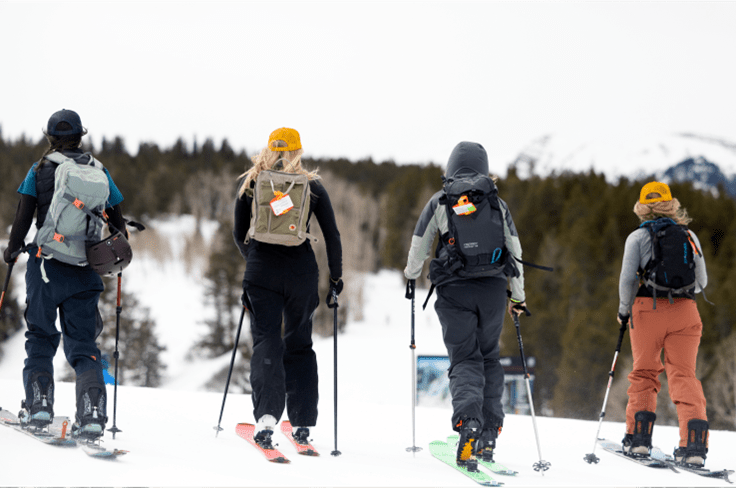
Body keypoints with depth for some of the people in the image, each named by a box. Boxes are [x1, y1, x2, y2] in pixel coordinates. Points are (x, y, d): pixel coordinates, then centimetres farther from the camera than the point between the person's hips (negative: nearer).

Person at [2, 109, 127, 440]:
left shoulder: (39, 170, 0)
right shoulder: (99, 171, 6)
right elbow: (117, 221, 9)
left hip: (47, 266, -2)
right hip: (85, 272, 2)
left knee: (40, 336, 12)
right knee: (83, 343, 6)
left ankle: (38, 404, 1)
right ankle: (92, 412, -11)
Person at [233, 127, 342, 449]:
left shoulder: (251, 183, 5)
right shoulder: (312, 185, 4)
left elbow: (239, 235, 12)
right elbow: (332, 235, 3)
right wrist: (336, 277, 14)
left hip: (262, 269, -1)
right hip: (302, 272, 1)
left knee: (266, 342, -2)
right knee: (299, 344, 14)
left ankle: (266, 416, -24)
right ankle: (302, 425, 14)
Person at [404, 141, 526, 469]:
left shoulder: (439, 202, 4)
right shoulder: (498, 204, 10)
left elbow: (418, 247, 9)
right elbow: (515, 251, 12)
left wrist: (411, 274, 31)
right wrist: (518, 296, 22)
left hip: (454, 289, -2)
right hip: (493, 289, 2)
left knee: (465, 359, -1)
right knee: (489, 356, 15)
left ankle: (467, 421, -28)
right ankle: (488, 435, 11)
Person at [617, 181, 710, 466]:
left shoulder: (638, 237, 3)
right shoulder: (689, 236, 10)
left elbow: (628, 279, -3)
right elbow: (702, 281, 13)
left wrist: (623, 311, 12)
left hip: (648, 309, -1)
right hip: (685, 311, 1)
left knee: (644, 373, 12)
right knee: (684, 375, -1)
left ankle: (638, 436, 7)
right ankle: (694, 442, -16)